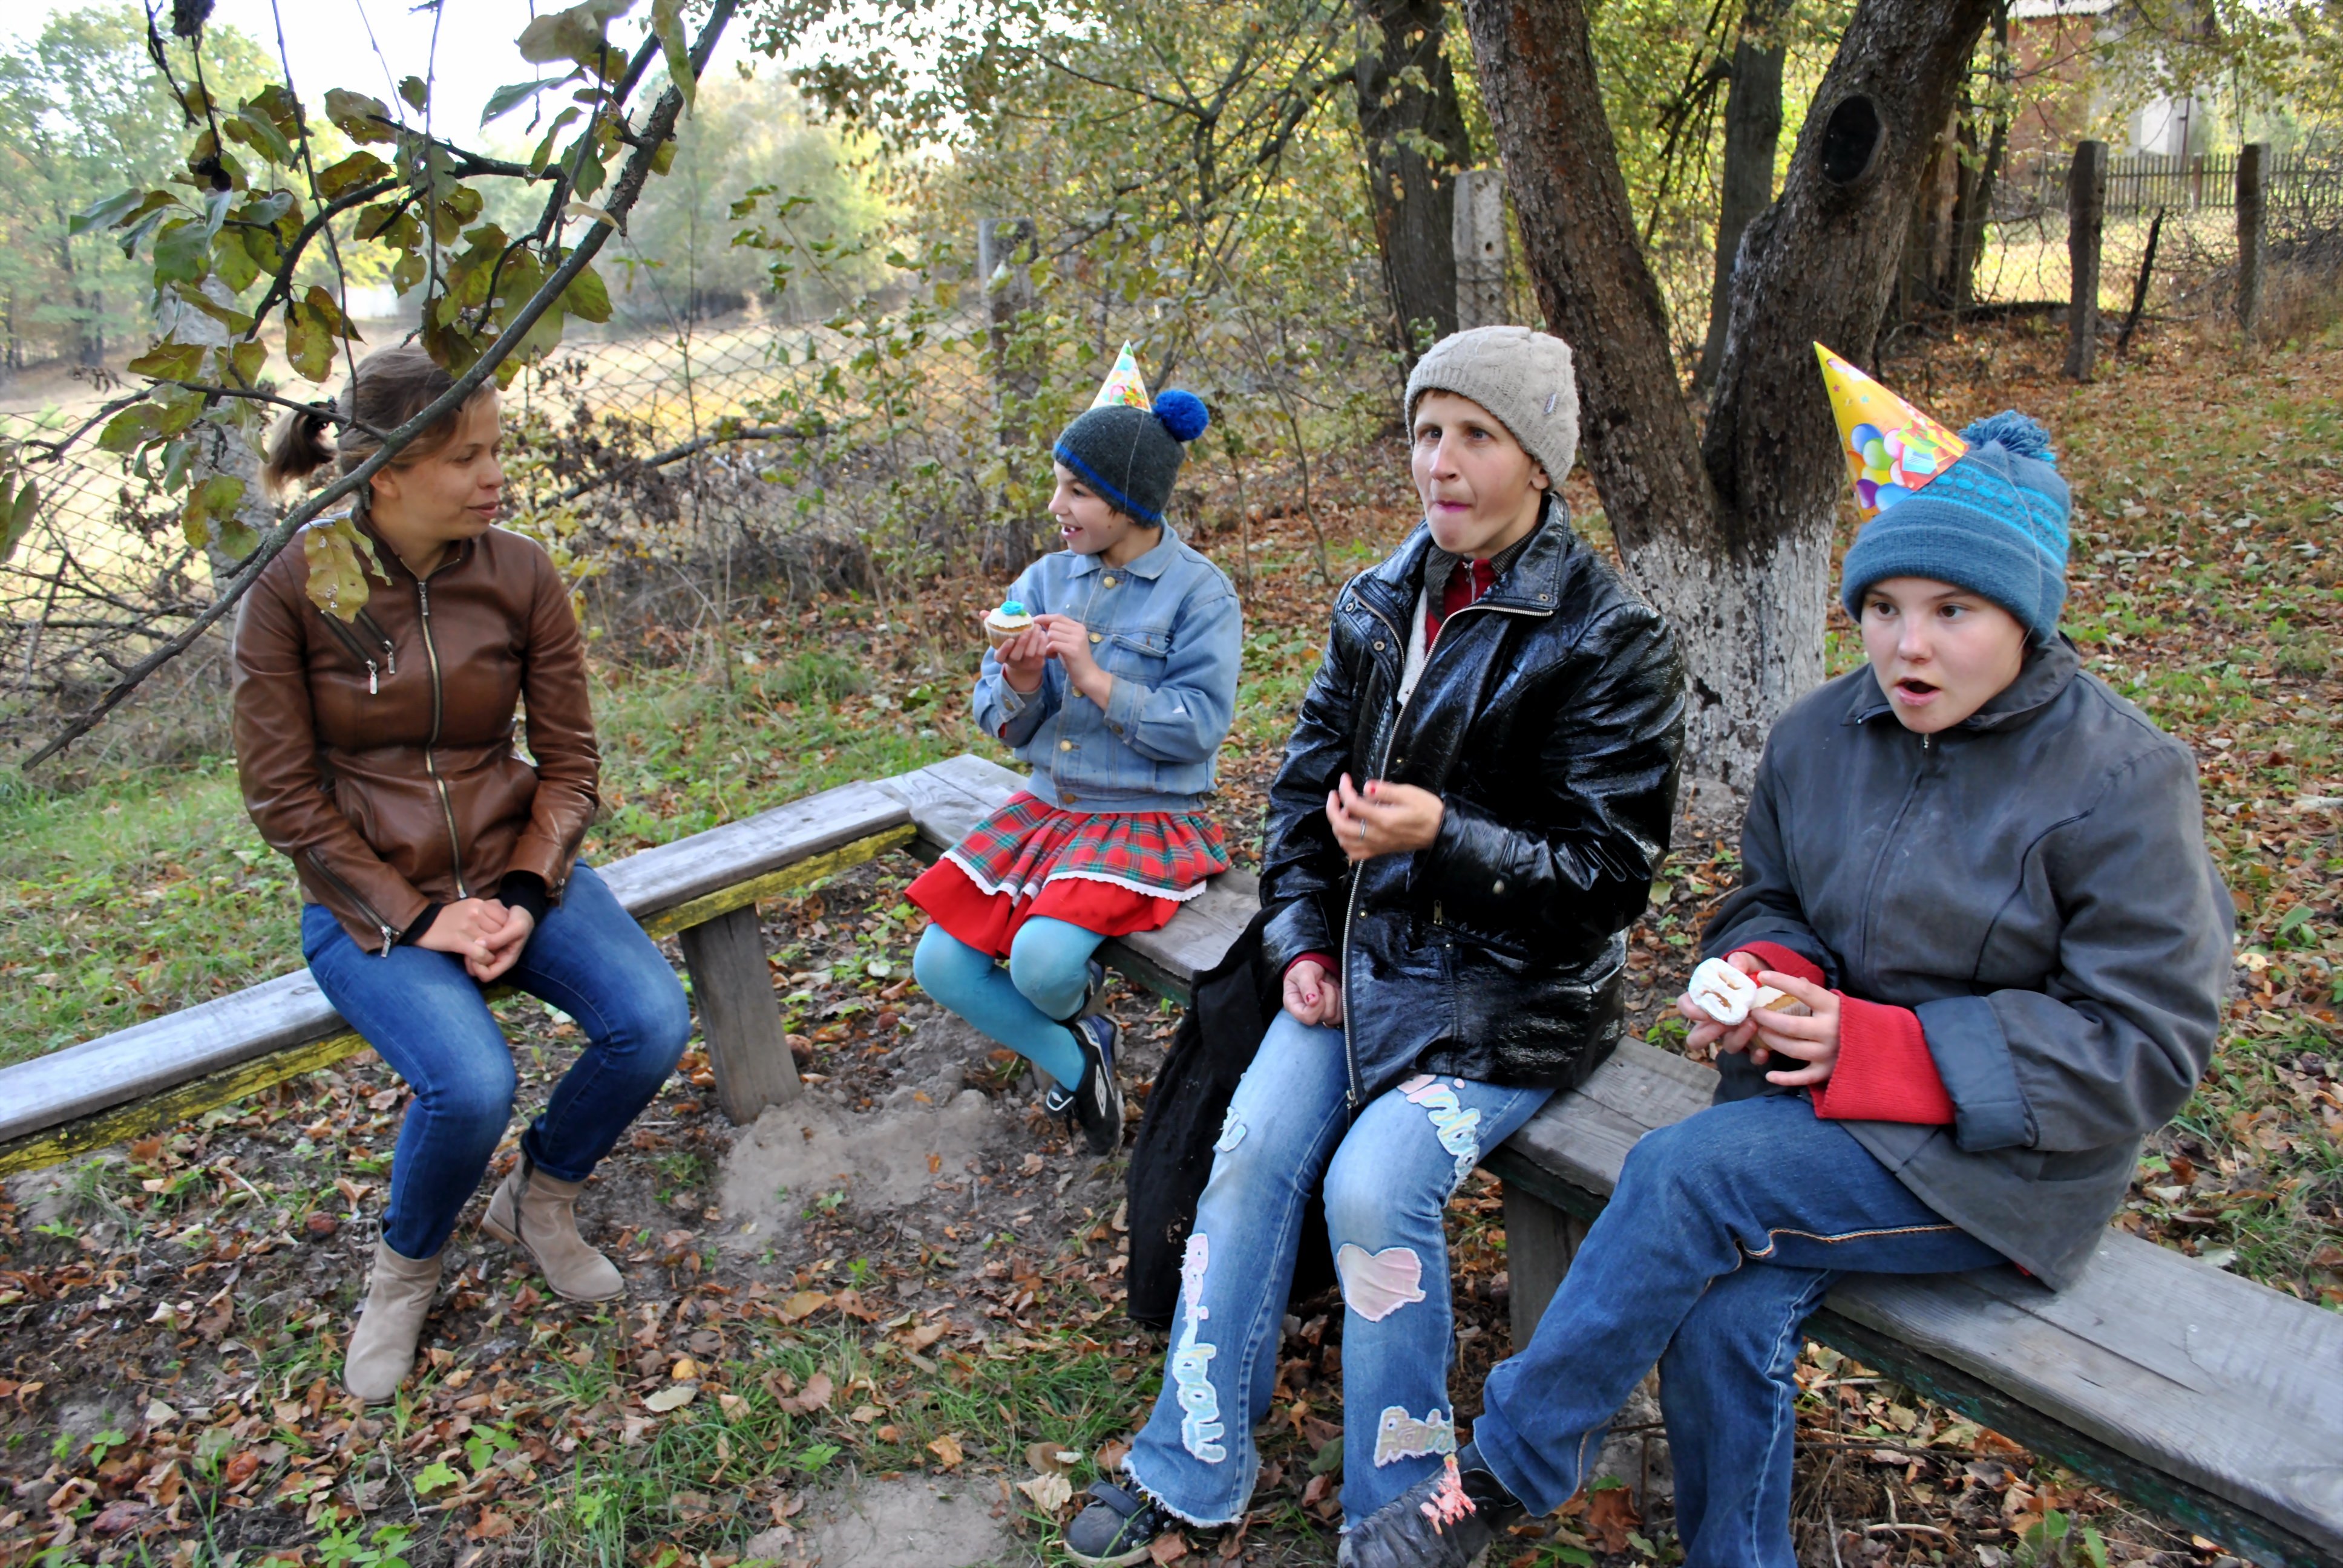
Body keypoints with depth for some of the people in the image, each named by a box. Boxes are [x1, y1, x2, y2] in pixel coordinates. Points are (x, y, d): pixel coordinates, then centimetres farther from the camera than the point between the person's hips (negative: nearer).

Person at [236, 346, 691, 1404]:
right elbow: (282, 792, -9)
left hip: (511, 868, 3)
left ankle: (538, 1199, 12)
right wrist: (415, 919, -16)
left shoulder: (519, 574, -4)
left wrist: (523, 897, -14)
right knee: (473, 1084, -27)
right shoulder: (291, 586, -12)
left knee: (653, 1021, -20)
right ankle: (406, 1268, 8)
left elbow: (568, 761, 0)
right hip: (368, 898, -3)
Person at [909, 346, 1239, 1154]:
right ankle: (1073, 1059, 16)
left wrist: (1096, 679, -23)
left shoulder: (1199, 592, -10)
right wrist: (1018, 688, -17)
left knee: (1044, 960, -28)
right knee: (940, 965, -6)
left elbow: (1201, 725, -17)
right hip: (1046, 806, 6)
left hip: (1146, 820, -6)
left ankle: (1076, 1008, 13)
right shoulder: (1046, 579, 5)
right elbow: (999, 719, 7)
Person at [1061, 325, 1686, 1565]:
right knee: (1250, 1150, -12)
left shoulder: (1608, 640, -11)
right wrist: (1304, 939, 1)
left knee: (1374, 1184, -23)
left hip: (1512, 988, -5)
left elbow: (1608, 871, -13)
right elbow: (1305, 780, 12)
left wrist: (1445, 837, -27)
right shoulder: (1380, 604, 6)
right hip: (1365, 954, 5)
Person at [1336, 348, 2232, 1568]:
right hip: (1827, 1097, 5)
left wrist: (1886, 1050, -21)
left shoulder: (2121, 779, -11)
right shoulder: (1821, 734, 4)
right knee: (1725, 1316, -25)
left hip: (2001, 1155, -4)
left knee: (1685, 1174, -26)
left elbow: (2145, 1042, -12)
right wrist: (1765, 977, -10)